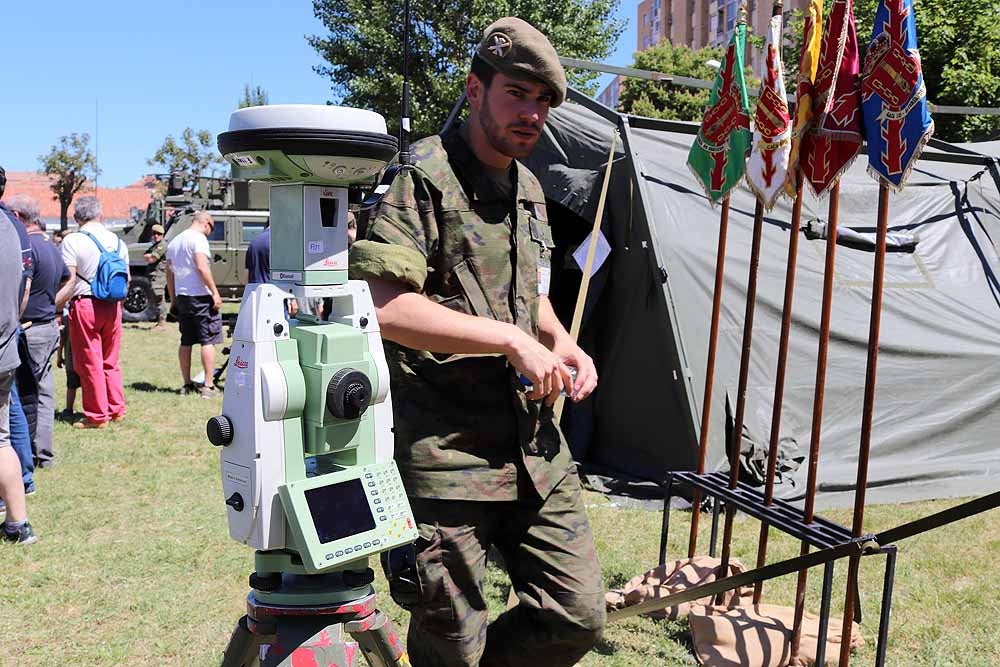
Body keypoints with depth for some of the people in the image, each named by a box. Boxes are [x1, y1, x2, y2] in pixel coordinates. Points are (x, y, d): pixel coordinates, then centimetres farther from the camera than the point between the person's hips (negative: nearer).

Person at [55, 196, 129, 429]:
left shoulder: (72, 241, -9)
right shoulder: (117, 241, 8)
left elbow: (69, 281, -16)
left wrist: (54, 307, -11)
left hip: (85, 305, -5)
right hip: (113, 306, 5)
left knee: (89, 363, 3)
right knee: (110, 361, 15)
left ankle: (97, 416, 8)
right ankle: (117, 409, 19)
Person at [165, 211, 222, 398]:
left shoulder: (174, 242, 17)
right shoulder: (198, 238, -8)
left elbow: (169, 275, 19)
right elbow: (201, 267, -20)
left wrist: (173, 300, 22)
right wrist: (215, 292, -19)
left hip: (181, 297, 8)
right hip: (200, 296, -8)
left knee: (186, 342, 12)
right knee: (208, 341, -4)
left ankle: (187, 384, 16)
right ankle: (208, 386, -7)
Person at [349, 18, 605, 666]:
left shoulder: (529, 189, 17)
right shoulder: (424, 175, -10)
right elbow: (380, 305, -22)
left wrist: (560, 342, 9)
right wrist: (511, 339, -18)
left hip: (537, 451, 8)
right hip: (447, 458, -8)